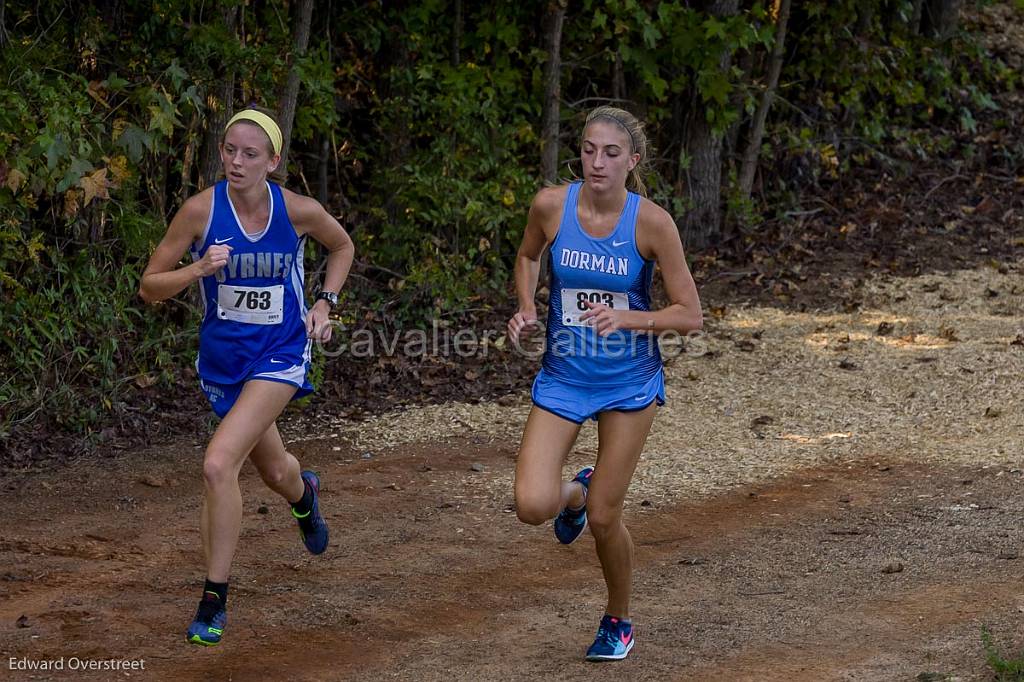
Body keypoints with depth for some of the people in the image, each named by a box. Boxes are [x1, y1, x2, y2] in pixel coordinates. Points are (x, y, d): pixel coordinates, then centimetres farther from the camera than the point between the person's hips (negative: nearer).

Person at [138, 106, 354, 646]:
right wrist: (199, 269, -27)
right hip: (222, 356, 3)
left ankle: (214, 598, -9)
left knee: (218, 463, -23)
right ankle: (303, 493, 62)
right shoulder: (201, 210, -15)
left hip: (279, 356, -3)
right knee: (273, 471, 21)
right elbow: (149, 287, -10)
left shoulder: (299, 211, -14)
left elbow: (342, 247, 10)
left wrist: (324, 303, -1)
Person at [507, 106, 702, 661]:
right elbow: (528, 255, 12)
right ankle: (575, 492, 25)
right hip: (562, 378, 2)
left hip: (629, 383, -2)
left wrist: (627, 318, -29)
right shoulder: (551, 205, -12)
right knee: (532, 506, -14)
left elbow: (690, 316, -13)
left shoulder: (652, 222, -18)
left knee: (603, 519, 2)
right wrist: (526, 310, -6)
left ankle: (618, 621, 31)